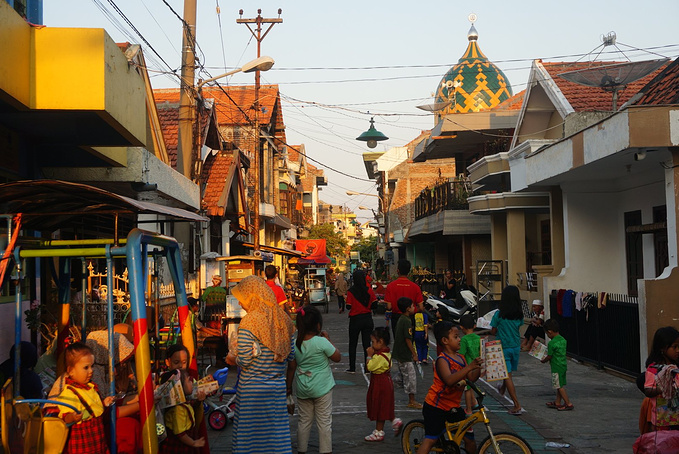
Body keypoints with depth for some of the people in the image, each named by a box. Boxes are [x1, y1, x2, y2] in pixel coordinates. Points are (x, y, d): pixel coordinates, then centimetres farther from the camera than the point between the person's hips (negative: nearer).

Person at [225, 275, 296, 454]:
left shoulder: (249, 321, -13)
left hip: (252, 389, -5)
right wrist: (288, 383, 20)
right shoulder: (283, 319, 5)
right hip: (278, 389, 6)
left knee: (249, 436, 5)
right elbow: (291, 356, 10)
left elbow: (245, 360, -16)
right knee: (278, 435, 10)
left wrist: (232, 357, 5)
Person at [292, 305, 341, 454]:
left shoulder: (294, 344, -5)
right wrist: (328, 339, -1)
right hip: (322, 388, -4)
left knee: (304, 420, 16)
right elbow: (337, 357, -5)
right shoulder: (321, 342, -18)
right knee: (324, 422, 6)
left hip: (302, 389, 4)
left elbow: (292, 367, 4)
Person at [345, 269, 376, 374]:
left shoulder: (351, 291, -12)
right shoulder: (369, 290, -5)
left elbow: (349, 306, -13)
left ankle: (352, 368, 14)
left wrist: (346, 298, 6)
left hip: (355, 319, -2)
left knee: (352, 344, 12)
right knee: (366, 344, 9)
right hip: (367, 318, 2)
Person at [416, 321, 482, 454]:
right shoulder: (442, 360, -18)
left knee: (469, 438, 8)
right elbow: (449, 380, -35)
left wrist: (478, 366, -10)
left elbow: (472, 378, 7)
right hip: (436, 407, -7)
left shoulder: (460, 358, 8)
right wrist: (469, 367, -41)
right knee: (431, 439, -11)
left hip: (453, 407, 8)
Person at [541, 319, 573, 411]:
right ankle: (557, 402, 25)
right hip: (564, 365, 9)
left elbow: (549, 357, -13)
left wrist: (543, 360, 7)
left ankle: (568, 404, -1)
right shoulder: (563, 340, 4)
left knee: (560, 386, -1)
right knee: (560, 385, 16)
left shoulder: (551, 343, -20)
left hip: (556, 367, -9)